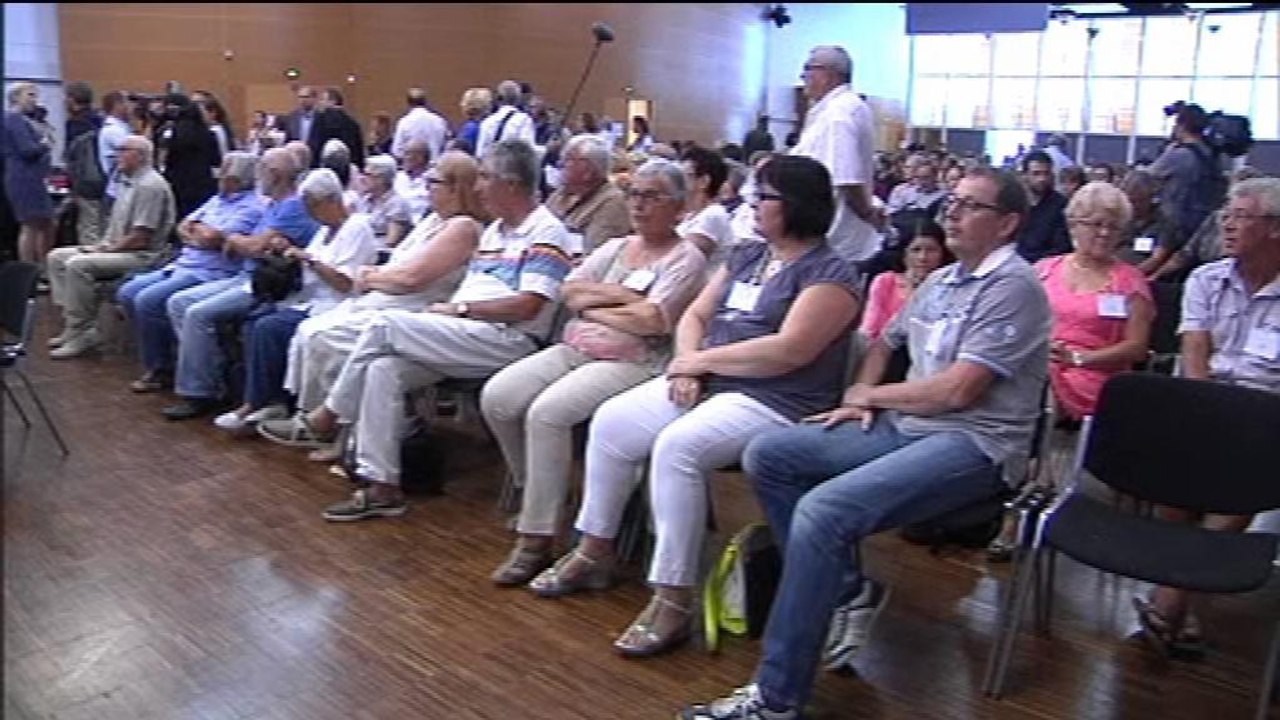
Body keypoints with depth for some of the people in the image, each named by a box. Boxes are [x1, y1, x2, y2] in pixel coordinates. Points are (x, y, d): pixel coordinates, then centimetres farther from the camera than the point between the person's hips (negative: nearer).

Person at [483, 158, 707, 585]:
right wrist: (625, 296, -4)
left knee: (547, 412, -30)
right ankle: (537, 494, 7)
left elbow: (652, 321, -14)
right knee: (497, 398, -13)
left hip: (634, 363, -7)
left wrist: (594, 306, -1)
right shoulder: (616, 247, 21)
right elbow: (570, 291, 8)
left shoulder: (686, 258, 1)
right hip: (573, 349, 7)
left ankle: (537, 539, -21)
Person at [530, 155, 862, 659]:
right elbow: (695, 316, 16)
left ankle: (673, 600, -22)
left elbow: (791, 350, -21)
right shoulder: (745, 256, 17)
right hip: (706, 386, 8)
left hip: (774, 404, -8)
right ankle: (594, 552, 10)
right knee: (610, 421, -6)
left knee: (676, 447, -32)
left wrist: (703, 359, -13)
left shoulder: (829, 273, -8)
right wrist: (687, 365, -6)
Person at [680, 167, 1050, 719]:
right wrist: (859, 398, 8)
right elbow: (884, 343, 29)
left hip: (973, 443, -9)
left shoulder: (1013, 288, -9)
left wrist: (869, 394, -4)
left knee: (823, 510, -30)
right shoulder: (941, 281, 17)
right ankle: (847, 591, 2)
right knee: (767, 455, -3)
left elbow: (957, 389, -18)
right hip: (904, 425, 9)